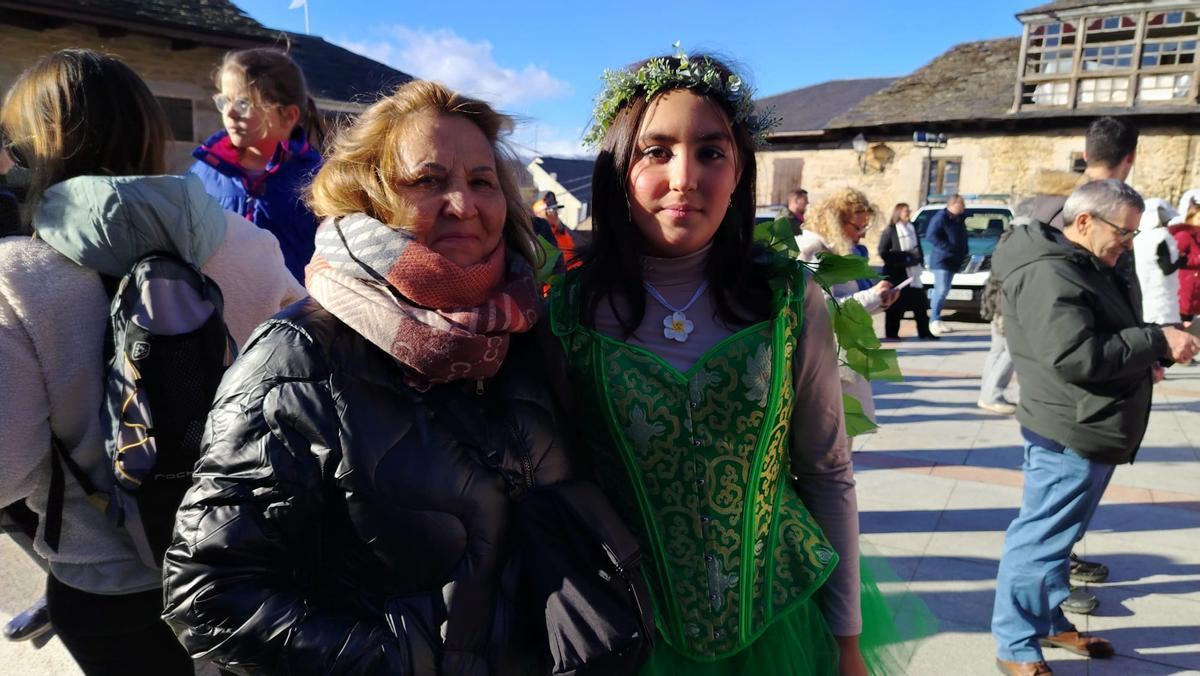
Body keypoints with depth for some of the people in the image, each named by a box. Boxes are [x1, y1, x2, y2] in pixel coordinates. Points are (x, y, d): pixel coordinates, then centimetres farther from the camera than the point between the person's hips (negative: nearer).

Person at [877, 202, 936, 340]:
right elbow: (882, 251, -10)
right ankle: (891, 333, 6)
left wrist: (920, 260, 4)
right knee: (895, 302, -1)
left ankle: (924, 332, 9)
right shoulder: (890, 230, -6)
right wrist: (904, 256, -14)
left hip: (913, 271, 6)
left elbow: (918, 247, 19)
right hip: (897, 272, -6)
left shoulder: (912, 228, 13)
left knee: (920, 302, 5)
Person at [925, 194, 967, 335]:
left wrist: (963, 252, 11)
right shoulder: (941, 217, -12)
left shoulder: (959, 219, 14)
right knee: (941, 290, -13)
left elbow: (962, 238, 26)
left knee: (943, 291, 10)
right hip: (941, 260, -8)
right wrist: (948, 248, -23)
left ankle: (937, 320, 16)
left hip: (953, 261, 8)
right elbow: (931, 236, -20)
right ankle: (934, 320, -6)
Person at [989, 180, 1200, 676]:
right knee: (1041, 539, -1)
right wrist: (1157, 342, -19)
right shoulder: (1047, 274, -20)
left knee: (1057, 535, 20)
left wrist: (1142, 358, 6)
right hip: (1072, 433, -11)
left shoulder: (1086, 267, 15)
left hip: (1091, 429, 11)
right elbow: (1075, 356, -27)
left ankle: (1049, 622, 35)